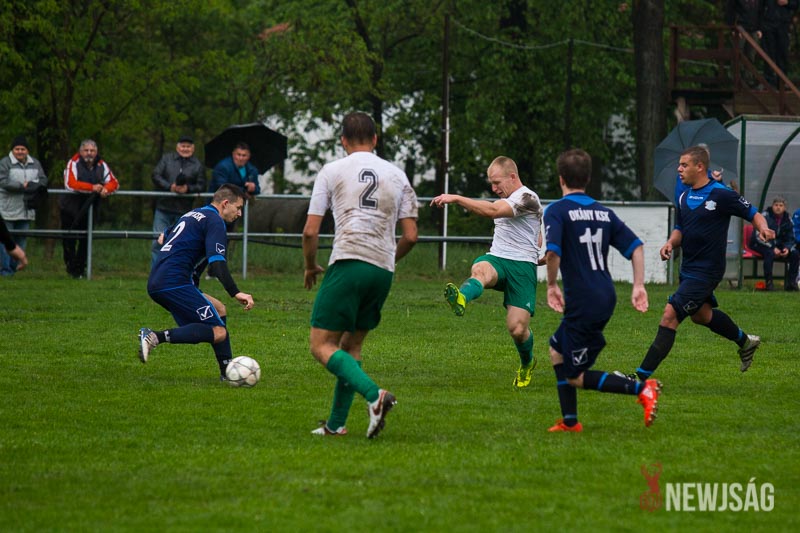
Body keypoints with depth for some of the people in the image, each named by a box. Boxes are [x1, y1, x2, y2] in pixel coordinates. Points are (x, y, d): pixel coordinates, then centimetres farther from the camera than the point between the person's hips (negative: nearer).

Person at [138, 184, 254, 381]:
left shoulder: (192, 215, 24)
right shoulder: (215, 221, -4)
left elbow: (165, 238, 39)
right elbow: (217, 263, -17)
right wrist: (236, 293, -24)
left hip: (155, 283, 10)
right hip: (174, 283, -10)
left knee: (218, 309, 20)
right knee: (218, 333, -14)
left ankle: (228, 371, 14)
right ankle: (156, 337, -26)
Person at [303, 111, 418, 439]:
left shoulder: (331, 172, 6)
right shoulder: (397, 176, 15)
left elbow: (310, 230, 2)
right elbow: (410, 236, 11)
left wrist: (310, 266, 19)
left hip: (347, 264, -5)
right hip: (383, 271, 5)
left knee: (321, 345, -5)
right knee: (350, 345, 17)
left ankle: (374, 395, -26)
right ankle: (336, 423, 14)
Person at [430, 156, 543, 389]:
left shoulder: (527, 199, -8)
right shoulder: (506, 199, 23)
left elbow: (492, 211, -26)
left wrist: (455, 199, -28)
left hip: (522, 266, -6)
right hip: (496, 259, 6)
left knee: (517, 329, -12)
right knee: (480, 269, -34)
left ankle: (527, 363, 24)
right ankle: (461, 298, -72)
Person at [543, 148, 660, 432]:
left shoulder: (556, 211, -8)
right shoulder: (603, 212, 12)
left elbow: (553, 252, -23)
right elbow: (635, 245, 7)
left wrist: (552, 285, -8)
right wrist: (639, 286, 7)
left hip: (582, 303, -8)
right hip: (606, 297, 8)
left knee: (576, 376, 1)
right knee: (557, 349, 24)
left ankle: (642, 389, -14)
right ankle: (570, 421, 23)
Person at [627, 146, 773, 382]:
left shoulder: (720, 195, -14)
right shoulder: (684, 197, 7)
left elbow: (754, 214, -7)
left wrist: (763, 229, -29)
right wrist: (671, 243, -5)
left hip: (706, 271, -9)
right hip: (688, 269, 9)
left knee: (670, 316, -15)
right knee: (701, 314, 26)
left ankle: (642, 375, -15)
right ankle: (745, 342, 49)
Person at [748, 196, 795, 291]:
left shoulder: (787, 220, 4)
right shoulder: (765, 216, -12)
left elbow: (790, 239, 11)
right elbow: (759, 236, -18)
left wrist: (787, 248, -13)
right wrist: (773, 248, -26)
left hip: (778, 246, 5)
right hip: (760, 244, -5)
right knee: (769, 253, -38)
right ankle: (768, 282, -31)